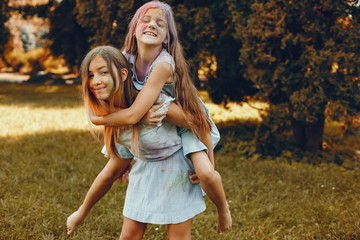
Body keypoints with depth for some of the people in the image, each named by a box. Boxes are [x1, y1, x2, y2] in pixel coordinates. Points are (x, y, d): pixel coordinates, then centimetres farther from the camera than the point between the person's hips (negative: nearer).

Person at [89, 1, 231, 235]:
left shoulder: (164, 65, -38)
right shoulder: (126, 58, -17)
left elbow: (133, 115, -40)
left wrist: (96, 119, -26)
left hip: (189, 119, -6)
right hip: (155, 120, 6)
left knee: (205, 173, -23)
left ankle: (223, 208, 10)